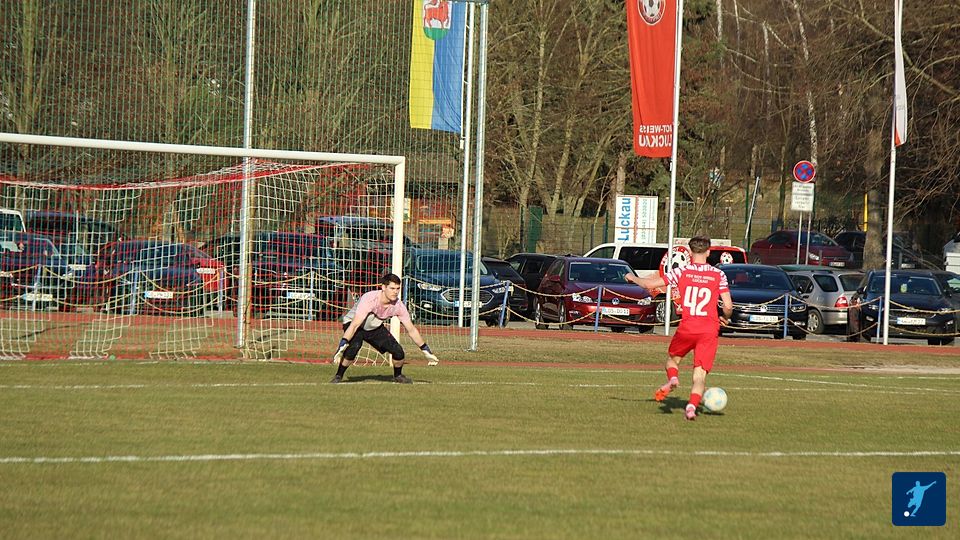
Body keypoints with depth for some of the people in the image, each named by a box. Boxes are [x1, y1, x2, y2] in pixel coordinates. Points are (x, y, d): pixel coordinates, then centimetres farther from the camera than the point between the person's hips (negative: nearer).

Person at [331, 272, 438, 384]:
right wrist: (342, 346, -50)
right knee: (354, 346, -35)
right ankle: (338, 376, -15)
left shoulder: (398, 305, -20)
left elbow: (411, 330, -8)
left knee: (398, 351, -11)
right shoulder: (370, 299, -36)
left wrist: (426, 351, -6)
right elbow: (354, 325, -42)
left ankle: (398, 376, 21)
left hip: (376, 328, 5)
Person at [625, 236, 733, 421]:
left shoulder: (681, 272, 1)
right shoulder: (718, 275, 3)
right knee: (700, 373, 0)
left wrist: (633, 278, 21)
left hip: (686, 328, 0)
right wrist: (725, 318, 22)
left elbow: (649, 284, 1)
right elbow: (728, 306, 0)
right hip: (709, 330, 0)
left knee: (672, 358, 26)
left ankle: (672, 379, -3)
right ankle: (692, 406, -20)